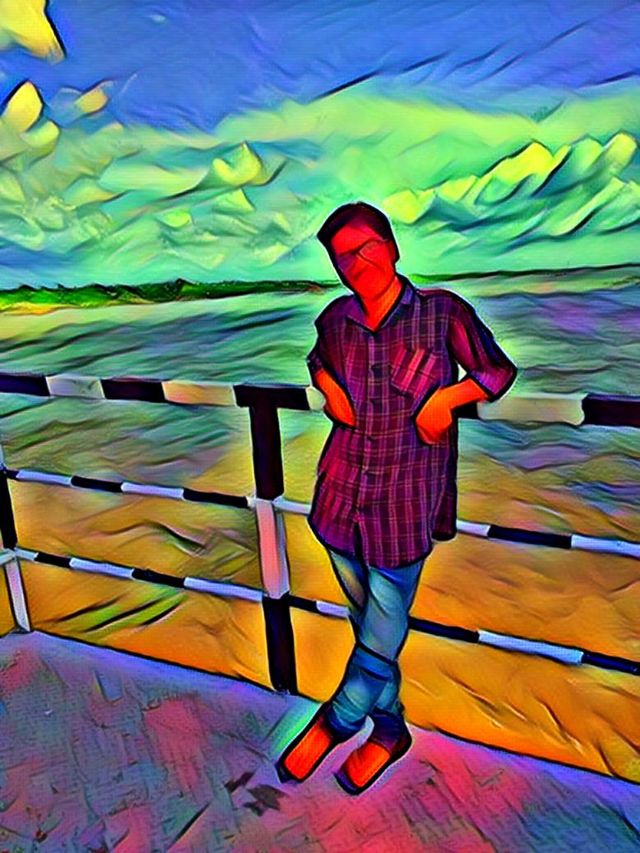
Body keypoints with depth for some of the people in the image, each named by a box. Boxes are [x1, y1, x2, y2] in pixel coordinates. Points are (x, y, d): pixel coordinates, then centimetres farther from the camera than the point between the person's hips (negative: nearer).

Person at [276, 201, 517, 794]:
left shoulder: (441, 311, -9)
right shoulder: (337, 318, 1)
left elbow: (498, 370, 0)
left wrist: (444, 397, -16)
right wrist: (328, 386, 2)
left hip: (404, 503, -4)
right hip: (342, 493, 4)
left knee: (383, 632, 7)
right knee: (368, 622, 18)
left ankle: (337, 721, 35)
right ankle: (389, 729, 41)